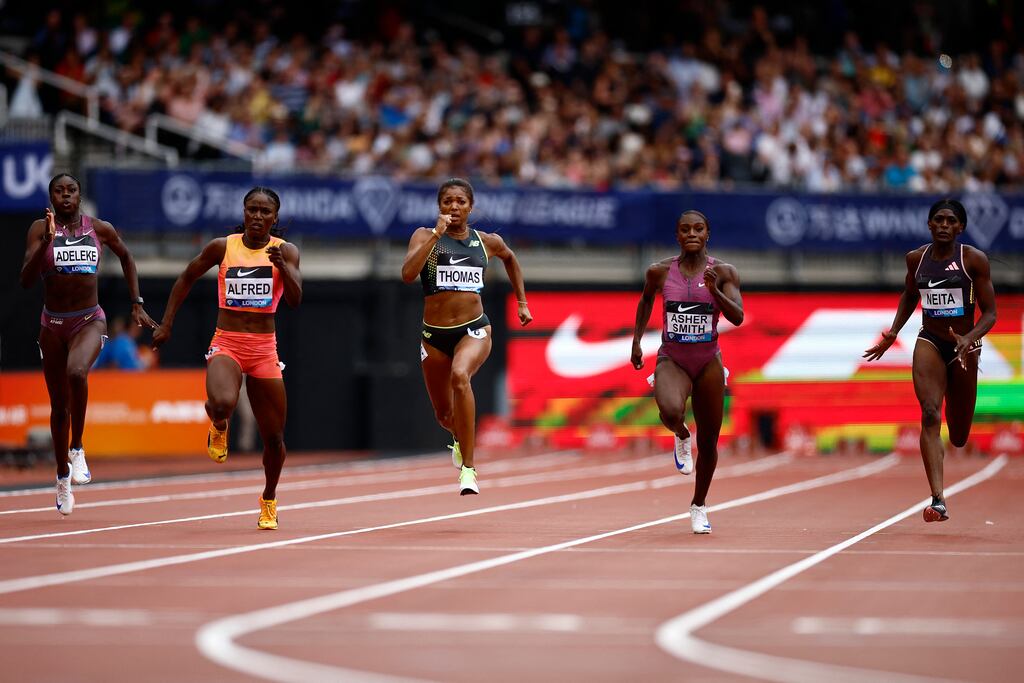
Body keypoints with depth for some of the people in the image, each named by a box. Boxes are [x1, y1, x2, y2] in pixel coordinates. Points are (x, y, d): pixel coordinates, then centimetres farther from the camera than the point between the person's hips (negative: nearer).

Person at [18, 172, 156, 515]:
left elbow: (126, 257, 19)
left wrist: (136, 304, 15)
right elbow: (26, 280, -15)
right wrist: (47, 241, -27)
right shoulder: (40, 228, -6)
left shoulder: (100, 229, -2)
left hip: (89, 320, -1)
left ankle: (77, 448, -14)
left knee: (76, 372, -33)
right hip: (53, 323, 1)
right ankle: (62, 475, 30)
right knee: (59, 405, 10)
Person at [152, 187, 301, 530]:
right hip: (226, 344, -1)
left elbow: (295, 299, -12)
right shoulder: (222, 247, 0)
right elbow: (186, 278, 13)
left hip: (264, 349, 1)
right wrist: (166, 323, 11)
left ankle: (269, 500, 33)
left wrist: (281, 266, -29)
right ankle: (218, 427, 6)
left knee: (274, 437, 5)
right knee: (223, 404, -33)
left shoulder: (285, 251, 0)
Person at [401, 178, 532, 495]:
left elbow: (510, 258, 28)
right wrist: (437, 233, -22)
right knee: (444, 415, 14)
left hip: (474, 329, -1)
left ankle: (469, 468, -32)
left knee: (459, 376, -35)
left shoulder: (487, 242, 4)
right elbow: (408, 273, -22)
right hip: (434, 334, 1)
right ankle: (460, 437, 55)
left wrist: (522, 302, 26)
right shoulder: (425, 236, -3)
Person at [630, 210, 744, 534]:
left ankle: (699, 506, 31)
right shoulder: (660, 272, -3)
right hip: (672, 361, -1)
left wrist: (714, 291, -32)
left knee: (709, 443, 8)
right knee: (670, 412, -34)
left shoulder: (723, 273, -6)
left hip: (708, 362, 1)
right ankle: (682, 437, 4)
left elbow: (737, 317, -17)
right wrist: (637, 340, 15)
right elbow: (646, 299, 18)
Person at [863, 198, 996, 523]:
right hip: (929, 343, 1)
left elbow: (990, 313, -7)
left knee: (958, 438, 10)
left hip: (962, 349, -1)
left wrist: (969, 339, -24)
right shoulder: (916, 258, 2)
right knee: (930, 415, -22)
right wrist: (892, 334, 12)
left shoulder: (974, 259, -8)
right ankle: (938, 501, -29)